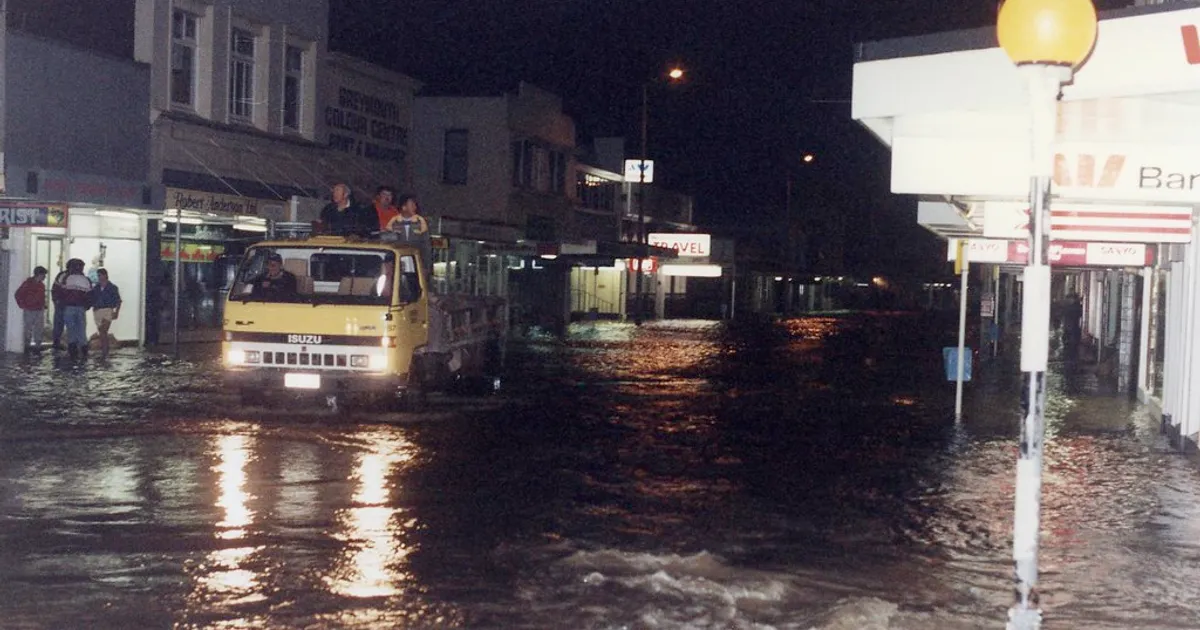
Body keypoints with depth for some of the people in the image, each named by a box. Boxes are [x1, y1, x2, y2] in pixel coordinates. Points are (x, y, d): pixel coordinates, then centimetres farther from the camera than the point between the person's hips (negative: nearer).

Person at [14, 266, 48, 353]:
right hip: (29, 310, -6)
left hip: (39, 310, 6)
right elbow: (18, 295, -7)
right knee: (28, 329, 0)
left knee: (39, 329, 4)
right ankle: (27, 346, 7)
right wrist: (23, 306, -8)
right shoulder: (27, 283, -9)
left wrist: (43, 305, 12)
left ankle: (38, 346, 10)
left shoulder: (42, 285, 10)